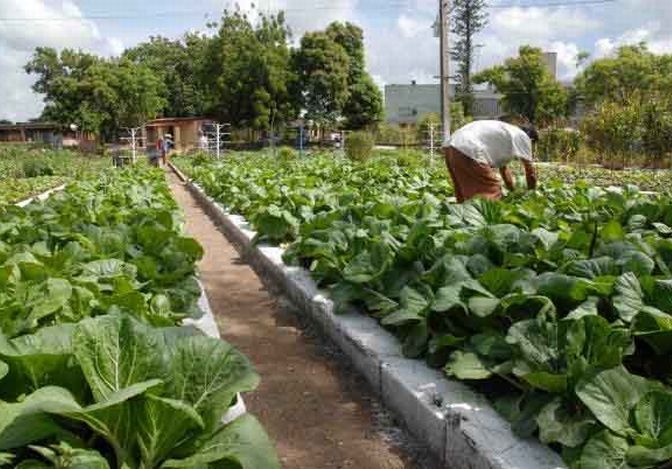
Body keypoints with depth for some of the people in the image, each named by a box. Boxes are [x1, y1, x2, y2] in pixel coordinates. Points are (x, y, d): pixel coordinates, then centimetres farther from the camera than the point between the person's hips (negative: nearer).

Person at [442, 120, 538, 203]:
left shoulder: (504, 133, 35)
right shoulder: (522, 136, 11)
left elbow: (503, 167, 45)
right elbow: (529, 167, 16)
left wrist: (513, 190, 52)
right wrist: (532, 192, 31)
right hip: (469, 151, -10)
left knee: (465, 195, 19)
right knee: (492, 191, -3)